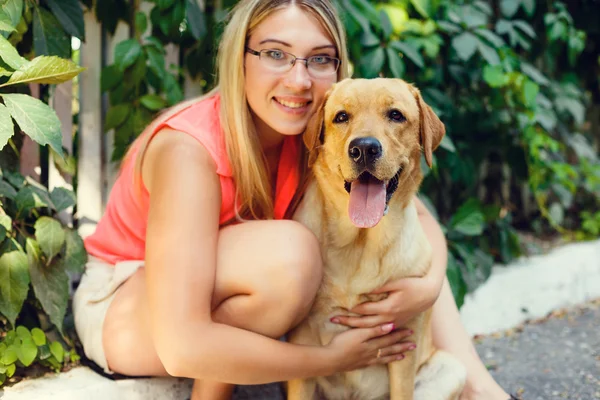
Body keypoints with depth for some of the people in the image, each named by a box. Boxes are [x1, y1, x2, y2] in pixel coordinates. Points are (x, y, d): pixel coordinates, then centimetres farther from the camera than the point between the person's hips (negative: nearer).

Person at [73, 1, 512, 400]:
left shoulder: (316, 136, -13)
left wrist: (429, 283, -29)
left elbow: (418, 218, -6)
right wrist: (331, 358, -31)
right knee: (288, 251, -34)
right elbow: (183, 346, -38)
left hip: (225, 295, 6)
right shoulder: (188, 150, -32)